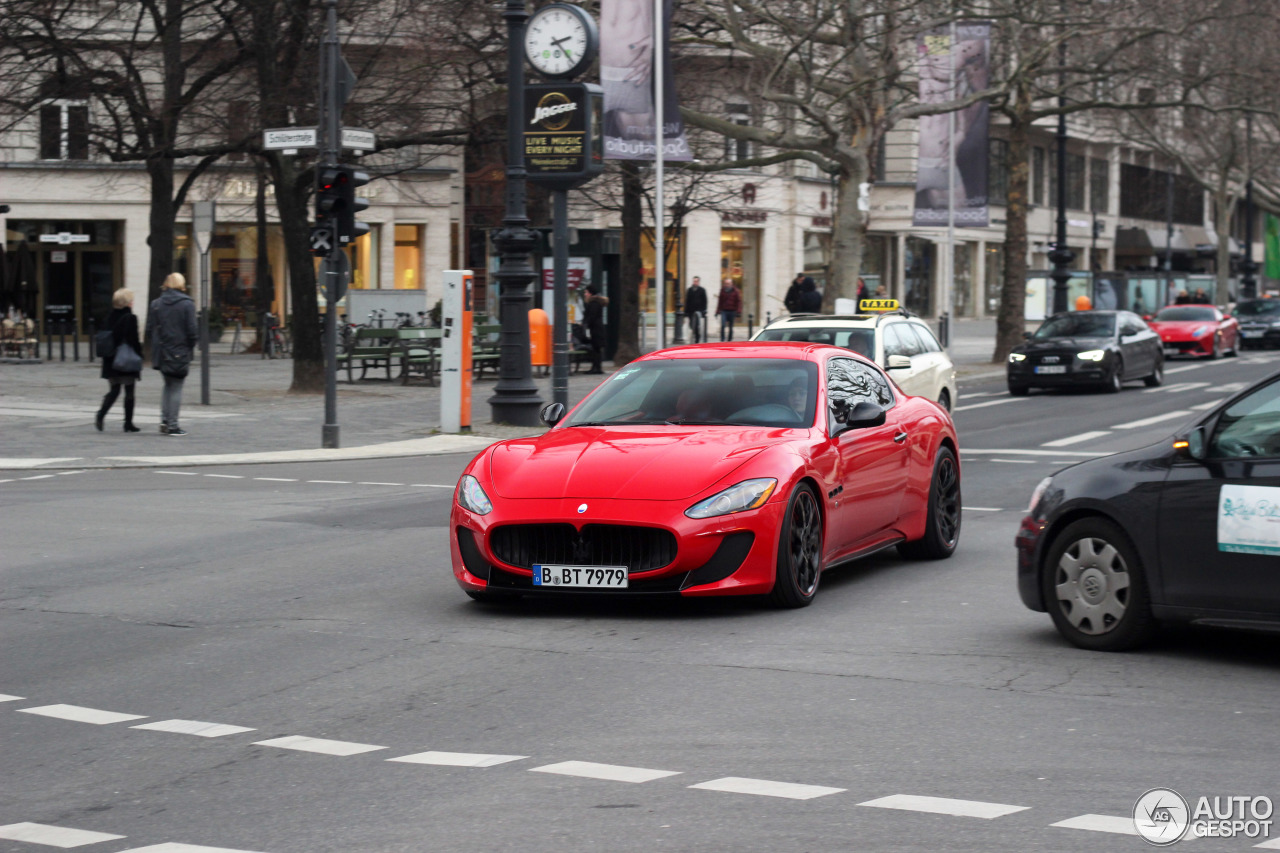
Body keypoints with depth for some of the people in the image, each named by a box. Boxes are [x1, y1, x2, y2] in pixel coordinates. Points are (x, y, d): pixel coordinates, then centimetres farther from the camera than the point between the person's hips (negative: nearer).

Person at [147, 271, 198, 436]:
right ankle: (172, 425, 1)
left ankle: (164, 419, 7)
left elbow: (149, 330, 4)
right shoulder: (187, 305, -8)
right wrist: (190, 348, 4)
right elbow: (191, 331, -11)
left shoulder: (156, 304, 4)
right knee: (176, 388, 2)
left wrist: (157, 345, 14)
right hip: (179, 353, -4)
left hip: (161, 353, 4)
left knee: (168, 385, 19)